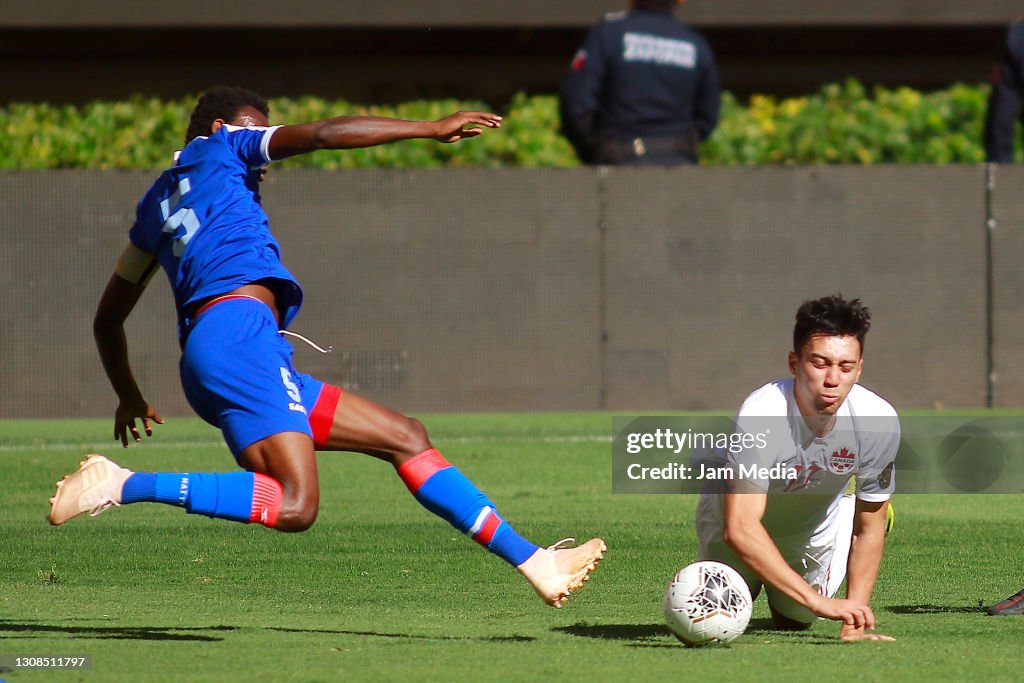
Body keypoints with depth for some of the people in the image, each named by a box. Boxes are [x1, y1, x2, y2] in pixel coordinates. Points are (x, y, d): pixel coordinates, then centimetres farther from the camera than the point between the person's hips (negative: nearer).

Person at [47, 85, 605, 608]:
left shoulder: (155, 204, 31)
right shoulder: (217, 147, 13)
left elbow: (108, 319, 35)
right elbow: (321, 134, -1)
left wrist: (129, 397, 49)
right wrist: (432, 129, 3)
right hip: (236, 326, -9)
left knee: (406, 438, 10)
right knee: (293, 505, -26)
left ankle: (532, 562, 7)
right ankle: (123, 485, -24)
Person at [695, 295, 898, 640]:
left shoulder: (880, 421, -33)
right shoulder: (760, 415, -45)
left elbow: (869, 528, -18)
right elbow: (740, 529, -52)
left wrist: (853, 622, -23)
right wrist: (820, 601, -58)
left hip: (817, 528, 3)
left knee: (795, 622, 12)